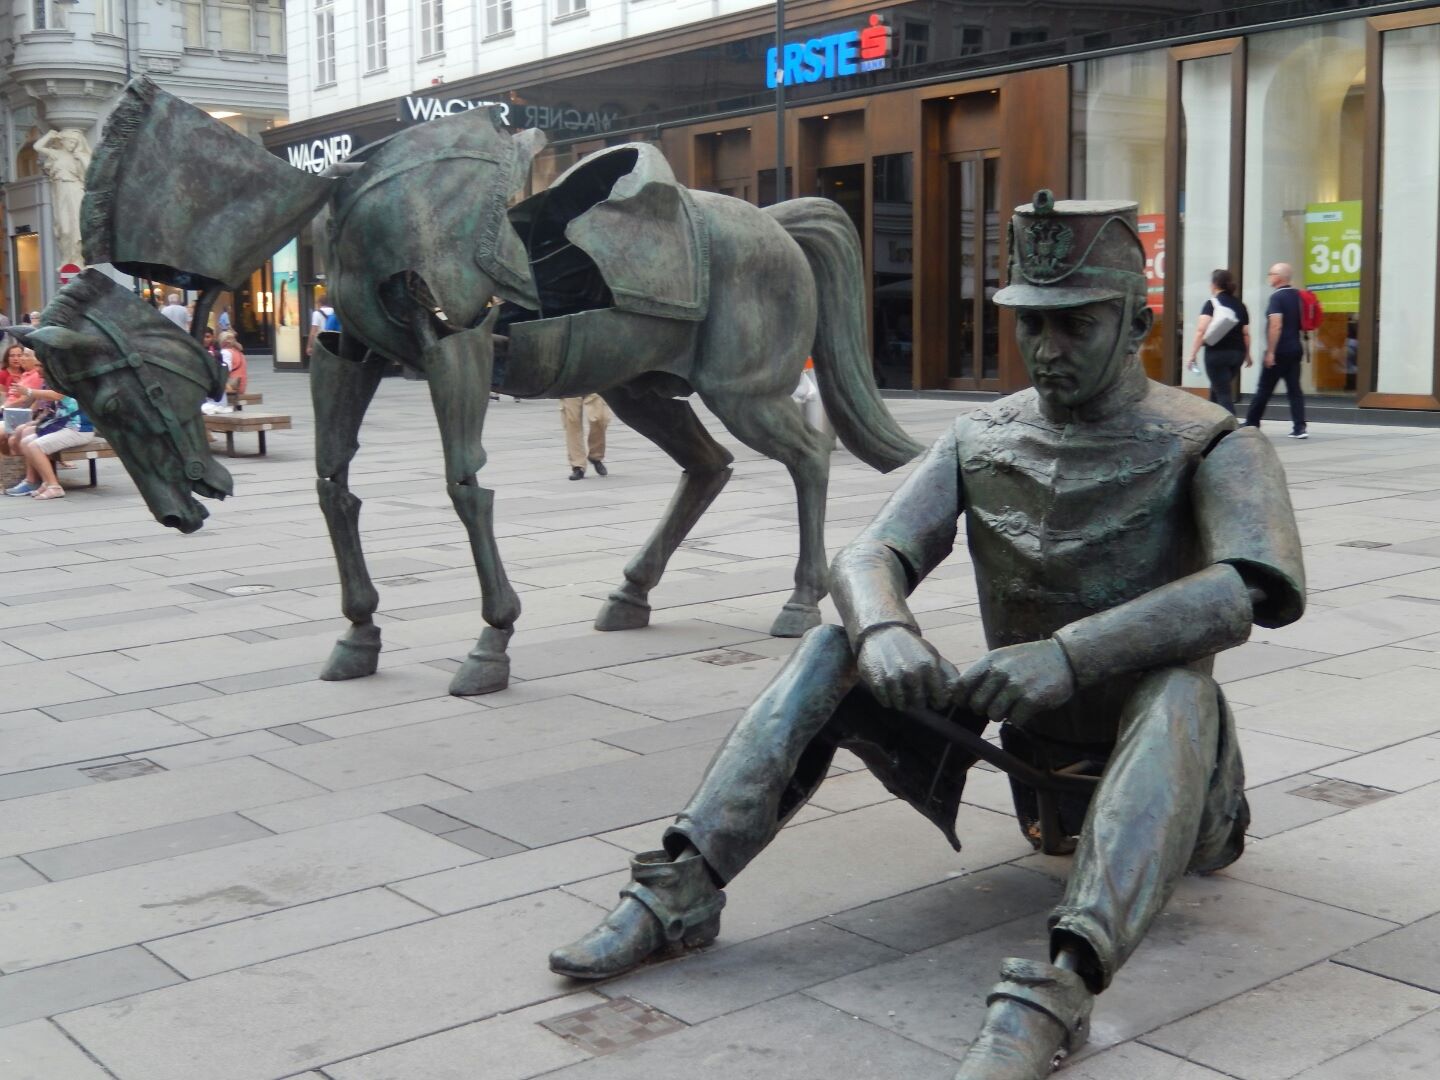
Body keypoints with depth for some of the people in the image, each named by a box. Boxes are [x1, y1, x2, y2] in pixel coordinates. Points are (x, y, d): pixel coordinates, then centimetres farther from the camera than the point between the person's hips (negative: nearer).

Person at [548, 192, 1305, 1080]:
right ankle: (681, 891, -21)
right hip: (1029, 756, 4)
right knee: (832, 655, -14)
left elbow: (1255, 586, -30)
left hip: (1162, 772, -4)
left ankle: (1057, 990, -50)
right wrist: (883, 631, -32)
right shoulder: (981, 442, 2)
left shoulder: (1209, 447, -12)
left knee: (1179, 684, -38)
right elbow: (870, 557, -7)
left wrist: (1070, 655, -43)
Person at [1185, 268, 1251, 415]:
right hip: (1237, 354, 6)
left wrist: (1192, 355, -19)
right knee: (1217, 389, 22)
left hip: (1217, 353, -6)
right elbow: (1246, 333, 11)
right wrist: (1247, 355, 23)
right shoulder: (1240, 305, 10)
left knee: (1223, 394, -5)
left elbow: (1201, 330, -18)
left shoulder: (1212, 304, -7)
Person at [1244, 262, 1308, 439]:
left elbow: (1276, 326, -22)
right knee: (1294, 389, 5)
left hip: (1279, 351, -7)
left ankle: (1251, 423, 14)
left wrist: (1270, 352, -22)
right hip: (1296, 348, 7)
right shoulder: (1298, 296, 10)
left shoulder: (1277, 297, -14)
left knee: (1264, 389, 4)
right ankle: (1299, 428, -3)